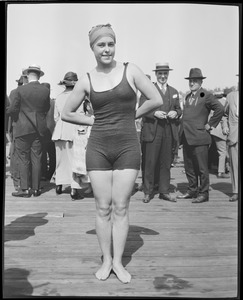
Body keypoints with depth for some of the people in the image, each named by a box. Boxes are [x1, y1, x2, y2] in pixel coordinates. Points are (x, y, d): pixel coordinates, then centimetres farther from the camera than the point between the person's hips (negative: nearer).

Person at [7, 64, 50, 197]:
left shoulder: (21, 90, -9)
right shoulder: (45, 90, -1)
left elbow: (12, 109, -7)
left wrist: (17, 120, 11)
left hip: (23, 128, -3)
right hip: (39, 129, 3)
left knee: (23, 159, 4)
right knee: (36, 159, 8)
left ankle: (25, 188, 4)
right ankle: (36, 188, 13)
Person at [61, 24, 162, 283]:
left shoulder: (130, 70, -1)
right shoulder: (86, 80, 3)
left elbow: (156, 100, -2)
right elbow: (66, 114, 11)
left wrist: (130, 116, 4)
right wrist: (94, 121, 5)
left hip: (127, 147, -1)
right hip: (98, 147, 1)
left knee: (120, 207, 4)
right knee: (103, 207, 6)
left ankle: (118, 261, 17)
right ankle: (106, 259, 20)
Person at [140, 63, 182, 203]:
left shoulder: (174, 91, 17)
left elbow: (179, 109, 19)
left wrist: (175, 113, -4)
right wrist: (155, 113, -17)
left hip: (169, 132, 4)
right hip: (152, 131, -4)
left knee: (166, 162, 8)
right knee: (150, 162, -3)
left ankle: (164, 191, 17)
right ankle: (148, 192, 8)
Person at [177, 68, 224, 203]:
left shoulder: (207, 95, -6)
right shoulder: (188, 97, 18)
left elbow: (220, 109, -15)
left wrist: (210, 125, -12)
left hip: (199, 137, -8)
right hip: (186, 137, 8)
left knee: (202, 168, -1)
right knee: (189, 167, 13)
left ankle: (204, 193, 7)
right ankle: (192, 191, 24)